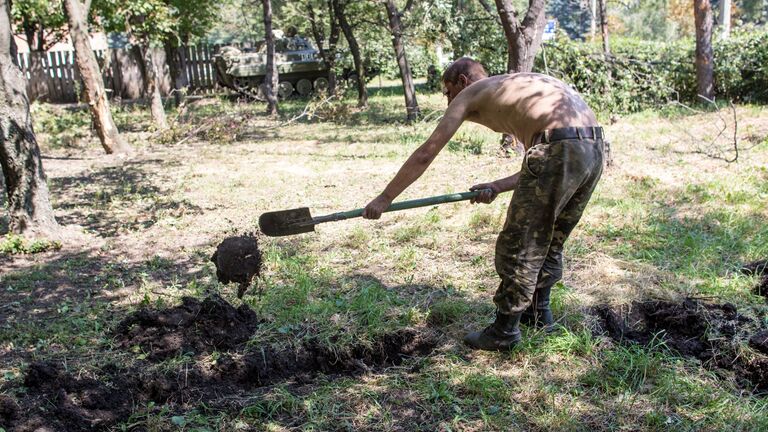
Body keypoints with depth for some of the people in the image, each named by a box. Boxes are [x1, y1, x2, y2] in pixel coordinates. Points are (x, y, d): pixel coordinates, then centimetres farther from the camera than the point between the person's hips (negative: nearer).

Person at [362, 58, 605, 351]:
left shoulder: (469, 93, 12)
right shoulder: (519, 87, 32)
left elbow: (425, 154, 10)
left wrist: (385, 198, 16)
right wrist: (498, 187, 21)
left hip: (559, 149, -8)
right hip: (594, 148, 8)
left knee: (518, 247, 6)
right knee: (550, 242, 24)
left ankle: (504, 332, 19)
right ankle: (538, 313, 40)